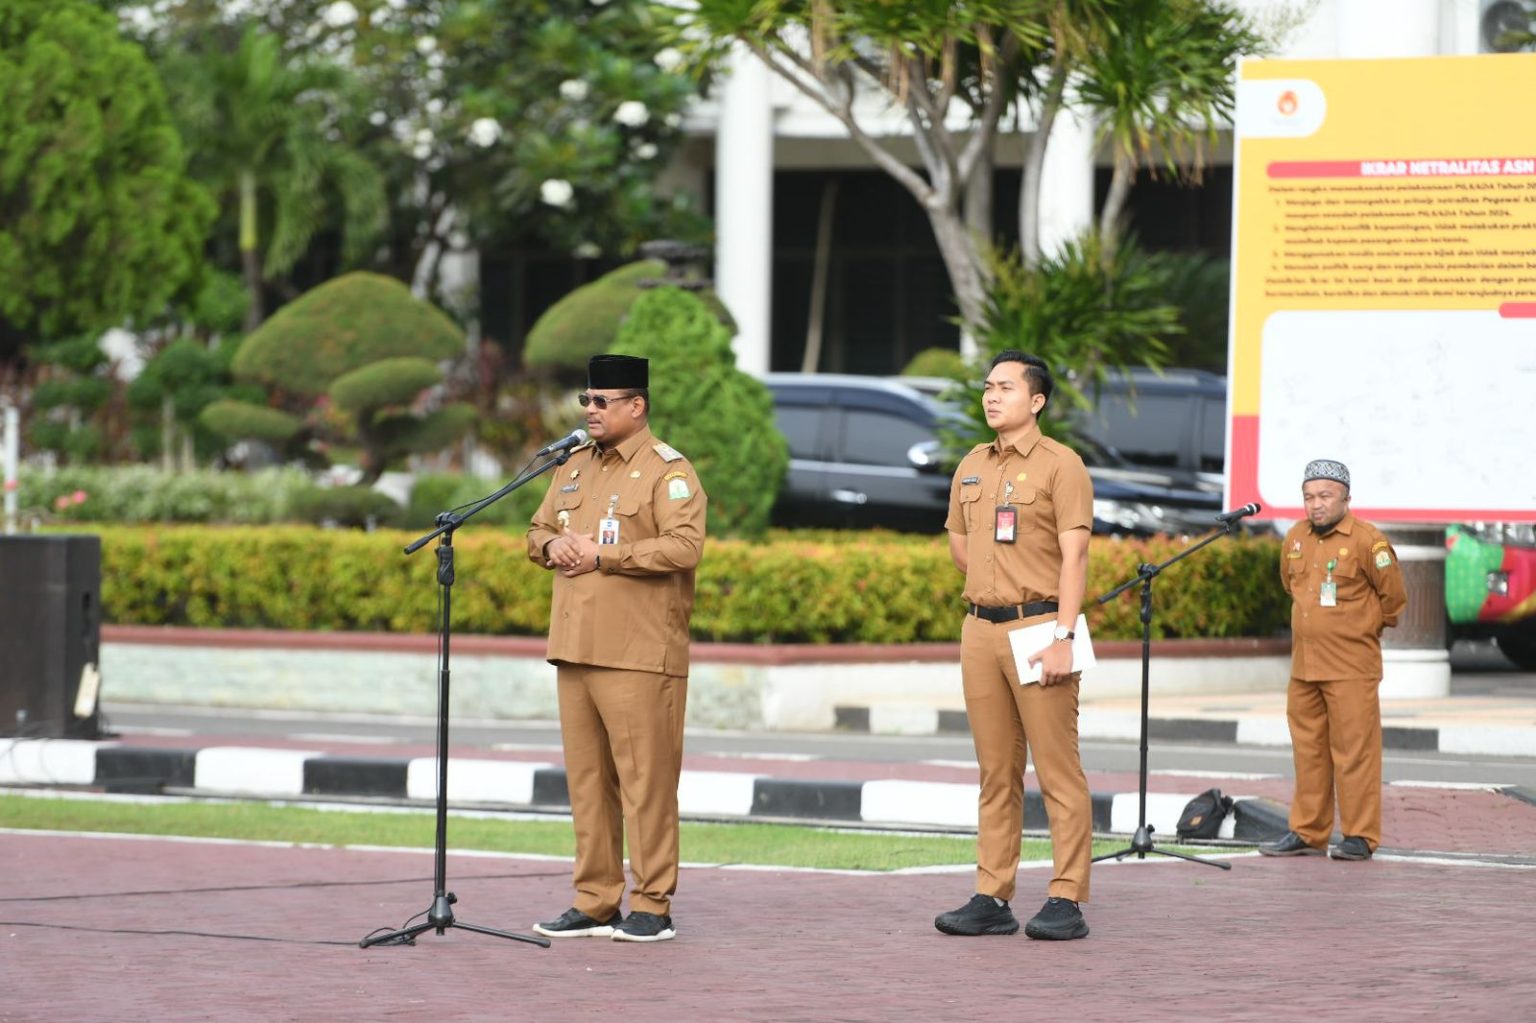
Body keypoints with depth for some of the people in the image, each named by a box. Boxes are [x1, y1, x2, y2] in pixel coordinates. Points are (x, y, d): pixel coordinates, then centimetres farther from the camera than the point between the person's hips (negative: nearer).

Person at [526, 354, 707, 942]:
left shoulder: (668, 471, -6)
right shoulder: (574, 466, 18)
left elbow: (685, 547, -17)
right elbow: (539, 530, 25)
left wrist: (603, 556, -18)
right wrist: (553, 546, 1)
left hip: (638, 656, -7)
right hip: (575, 651, 7)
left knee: (646, 782, -5)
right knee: (586, 781, 9)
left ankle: (653, 908, -1)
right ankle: (594, 903, 15)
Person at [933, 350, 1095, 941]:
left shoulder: (1060, 465, -4)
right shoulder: (972, 467, 15)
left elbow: (1073, 557, -10)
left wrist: (1061, 637, -18)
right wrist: (996, 589, 13)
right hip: (980, 627, 6)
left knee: (1058, 771, -5)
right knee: (996, 773, 8)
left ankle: (1067, 902, -5)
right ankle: (992, 899, 9)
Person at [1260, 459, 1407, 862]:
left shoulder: (1366, 540, -10)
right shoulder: (1295, 540, 10)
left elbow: (1393, 595, -2)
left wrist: (1365, 628, 9)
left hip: (1351, 668, -7)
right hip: (1303, 666, 7)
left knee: (1354, 751, -5)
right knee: (1308, 751, 11)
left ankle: (1360, 837, -2)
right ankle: (1307, 833, 17)